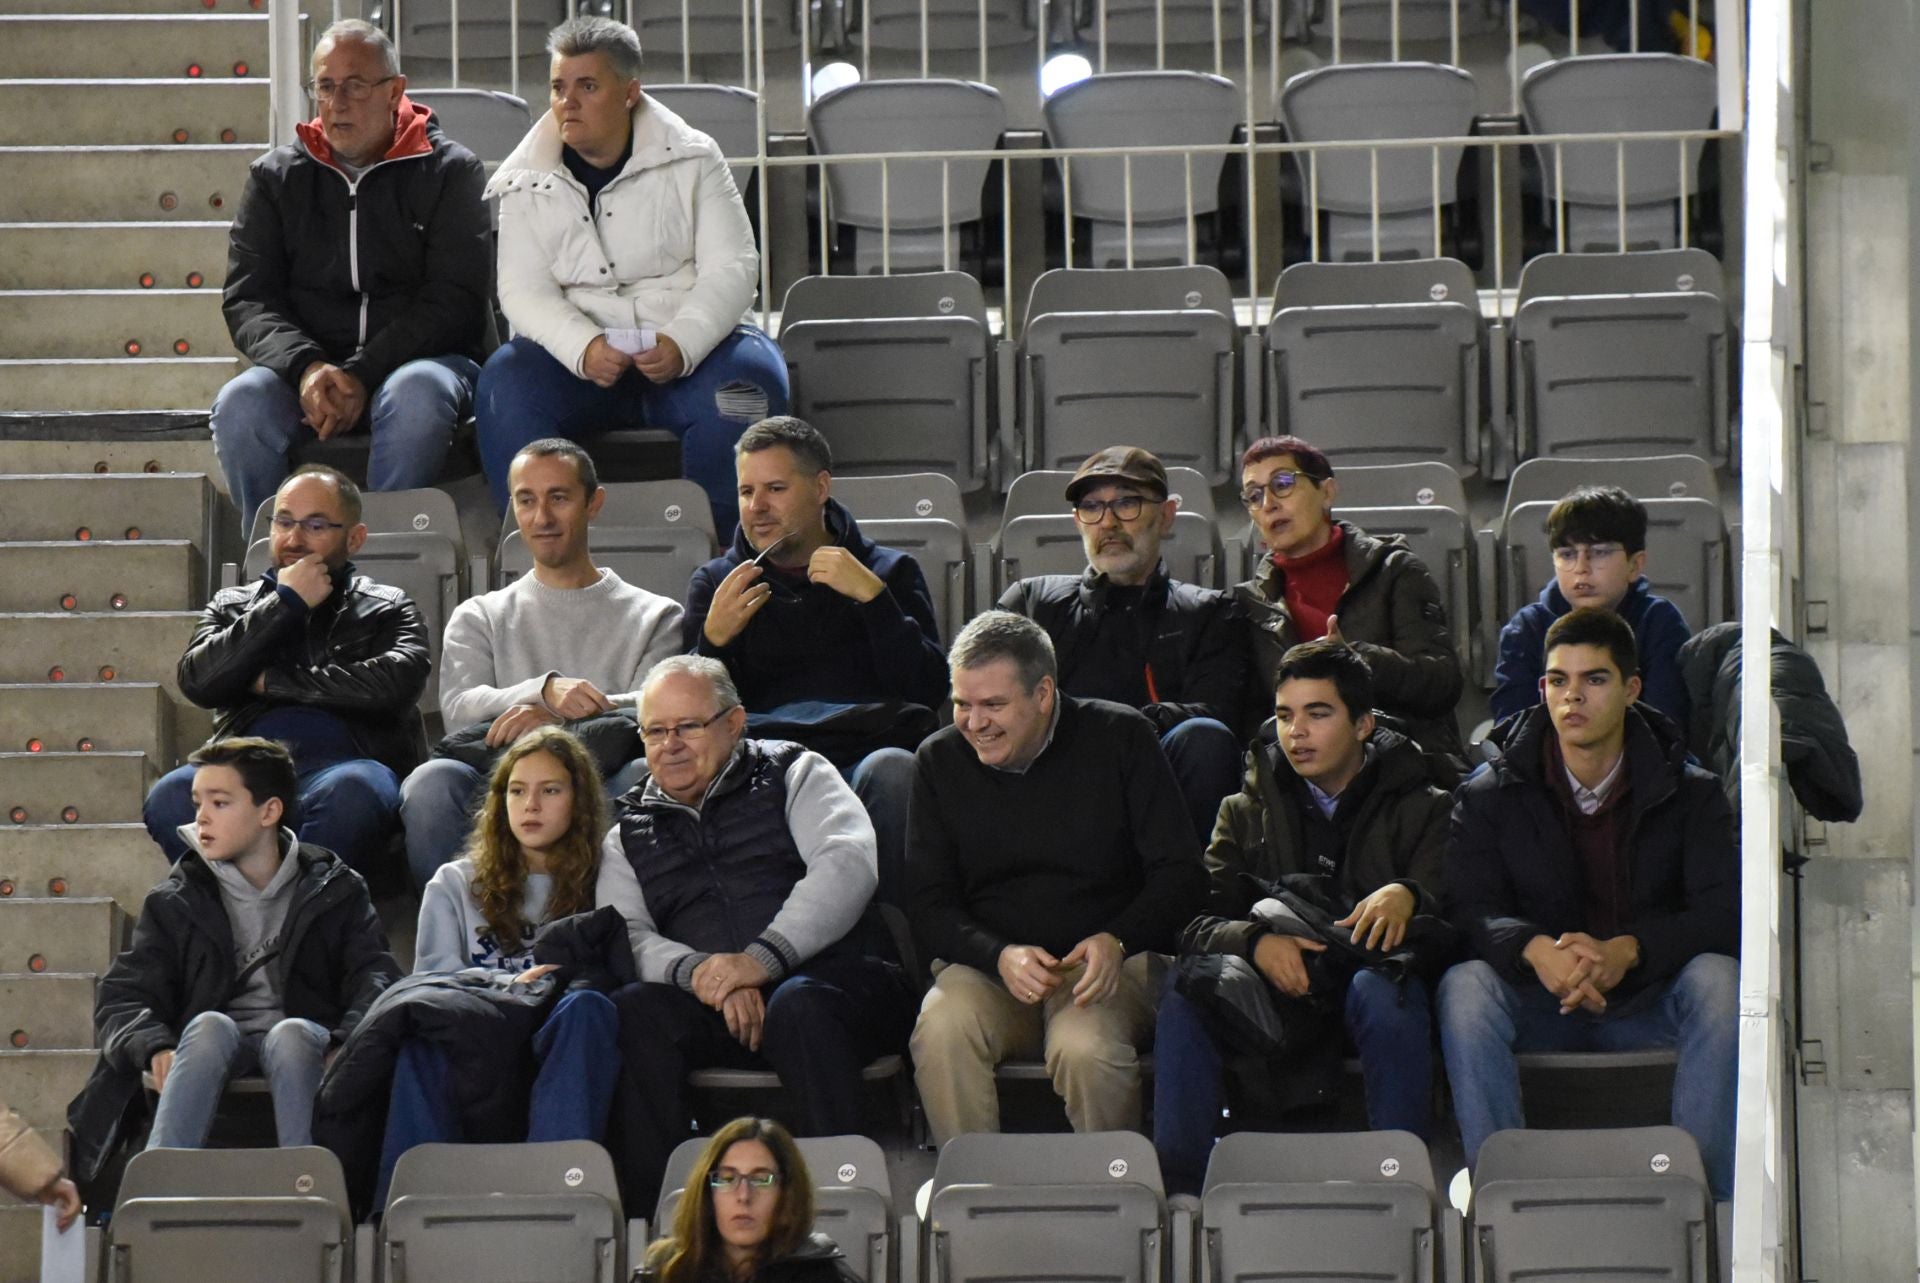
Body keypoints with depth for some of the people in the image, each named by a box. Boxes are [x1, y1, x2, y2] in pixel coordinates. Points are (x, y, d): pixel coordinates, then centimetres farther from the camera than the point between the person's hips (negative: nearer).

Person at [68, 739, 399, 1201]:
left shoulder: (335, 891, 13)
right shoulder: (175, 902, 16)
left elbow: (375, 978, -1)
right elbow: (121, 997, 6)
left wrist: (349, 1045, -23)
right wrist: (154, 1047, -18)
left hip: (304, 1053, -1)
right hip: (213, 1054, 1)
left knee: (291, 1034, -35)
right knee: (210, 1025, -33)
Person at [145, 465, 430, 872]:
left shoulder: (387, 609, 21)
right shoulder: (232, 605, 28)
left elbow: (396, 681, -2)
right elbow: (198, 681, 7)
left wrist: (273, 683, 4)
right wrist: (285, 604, 6)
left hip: (341, 763, -2)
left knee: (350, 790, -41)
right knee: (172, 795, -33)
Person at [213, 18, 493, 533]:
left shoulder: (450, 171, 5)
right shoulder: (277, 176, 13)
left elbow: (455, 300, -5)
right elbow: (247, 299, 5)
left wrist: (363, 374, -18)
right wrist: (305, 366, -17)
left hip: (423, 357, -2)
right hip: (306, 367, 2)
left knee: (417, 392, -38)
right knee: (240, 404, -30)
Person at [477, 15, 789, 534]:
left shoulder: (692, 160, 3)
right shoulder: (529, 180, 6)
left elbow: (732, 267, -4)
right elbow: (523, 291, -2)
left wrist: (681, 344, -23)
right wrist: (583, 349, -24)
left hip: (687, 352, 0)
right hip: (576, 351, 1)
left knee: (752, 372, -31)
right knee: (505, 382, -30)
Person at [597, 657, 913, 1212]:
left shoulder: (792, 775, 14)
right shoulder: (630, 834, 24)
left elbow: (847, 865, -4)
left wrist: (762, 958, -18)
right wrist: (697, 971, -16)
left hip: (825, 980, -2)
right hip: (709, 1011, 2)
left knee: (800, 1005, -37)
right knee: (633, 1014, -29)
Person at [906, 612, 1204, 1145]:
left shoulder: (1121, 738, 0)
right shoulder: (939, 761, 6)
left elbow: (1180, 873, -2)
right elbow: (928, 903, 4)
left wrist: (1116, 942, -20)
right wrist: (1000, 956, -16)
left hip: (1110, 961, -2)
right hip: (987, 965, 2)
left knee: (1085, 1046, -34)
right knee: (941, 1032, -31)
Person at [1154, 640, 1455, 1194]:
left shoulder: (1422, 809, 13)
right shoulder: (1246, 812, 18)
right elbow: (1195, 924, 4)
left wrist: (1408, 898, -27)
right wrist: (1256, 941, -19)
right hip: (1276, 991, 2)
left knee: (1380, 990, -37)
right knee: (1187, 988, -28)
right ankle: (1178, 1187, -30)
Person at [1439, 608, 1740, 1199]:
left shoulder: (1690, 793, 2)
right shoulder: (1490, 795, 3)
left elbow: (1725, 909, -10)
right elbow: (1470, 909, -8)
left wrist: (1626, 951, -29)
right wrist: (1537, 950, -32)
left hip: (1648, 1001, 0)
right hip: (1539, 1005, 0)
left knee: (1718, 982, -31)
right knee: (1464, 988, -30)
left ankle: (1708, 1189, -29)